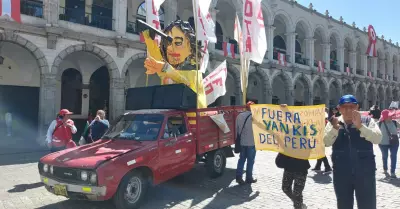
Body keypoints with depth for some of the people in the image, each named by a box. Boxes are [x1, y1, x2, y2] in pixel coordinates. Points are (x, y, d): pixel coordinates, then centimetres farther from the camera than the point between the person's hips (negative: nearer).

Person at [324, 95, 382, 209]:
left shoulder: (367, 121, 1)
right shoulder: (333, 122, 4)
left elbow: (377, 138, -13)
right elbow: (327, 142, -9)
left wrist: (360, 126, -25)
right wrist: (335, 128, -26)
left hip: (365, 172, -1)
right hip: (341, 174, 2)